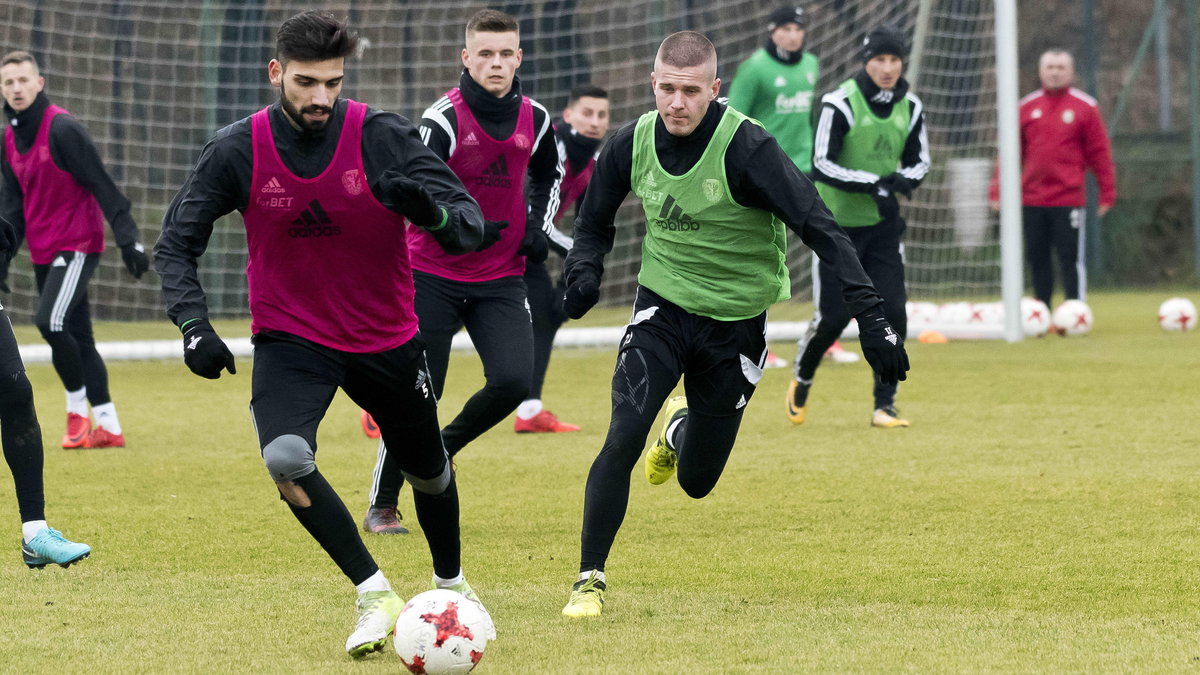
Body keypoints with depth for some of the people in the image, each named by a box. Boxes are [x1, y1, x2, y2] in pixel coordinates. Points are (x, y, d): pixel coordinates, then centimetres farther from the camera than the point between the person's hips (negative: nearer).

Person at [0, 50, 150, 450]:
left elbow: (102, 186, -15)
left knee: (51, 320, -22)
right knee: (76, 338, 7)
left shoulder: (62, 129, -13)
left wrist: (128, 239, -20)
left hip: (77, 245, -8)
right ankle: (108, 428, 11)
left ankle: (78, 407, -4)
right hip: (43, 252, 8)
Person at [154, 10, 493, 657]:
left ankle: (450, 582, 49)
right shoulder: (237, 150, -14)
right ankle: (376, 597, -14)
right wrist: (193, 324, -20)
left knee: (429, 472, 18)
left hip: (387, 338, 1)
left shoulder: (382, 136, -17)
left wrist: (431, 210, -42)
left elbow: (470, 222, -19)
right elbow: (176, 243, -5)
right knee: (286, 457, -29)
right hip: (290, 335, -1)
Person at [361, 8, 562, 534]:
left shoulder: (534, 119, 2)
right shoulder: (444, 118, -14)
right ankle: (382, 506, 14)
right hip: (433, 275, -4)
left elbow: (548, 172, 23)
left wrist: (539, 225, 8)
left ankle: (443, 449, 15)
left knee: (513, 382, -14)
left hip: (501, 278, 4)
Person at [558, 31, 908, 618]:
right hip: (663, 306, 2)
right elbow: (595, 221, 10)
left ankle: (682, 428, 47)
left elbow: (820, 229, -23)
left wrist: (870, 318, -30)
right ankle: (590, 579, -8)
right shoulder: (632, 144, -8)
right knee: (622, 439, -21)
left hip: (735, 324, -2)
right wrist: (584, 272, -11)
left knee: (695, 482, 9)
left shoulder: (747, 149, -23)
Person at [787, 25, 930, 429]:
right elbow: (822, 165, -20)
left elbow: (920, 161, 11)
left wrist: (903, 180, -13)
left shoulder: (910, 108, 1)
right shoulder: (840, 104, -16)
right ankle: (801, 381, 27)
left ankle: (885, 404, 3)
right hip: (838, 225, -4)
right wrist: (873, 184, -28)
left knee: (892, 312, -7)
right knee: (834, 315, -2)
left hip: (884, 225, 4)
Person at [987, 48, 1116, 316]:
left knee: (1071, 260, -6)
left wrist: (1107, 192, -2)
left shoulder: (1085, 107, 1)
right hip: (1032, 200, 3)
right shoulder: (1026, 108, 9)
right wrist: (997, 190, 5)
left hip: (1068, 200, -3)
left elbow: (1099, 153, 1)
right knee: (1037, 260, 7)